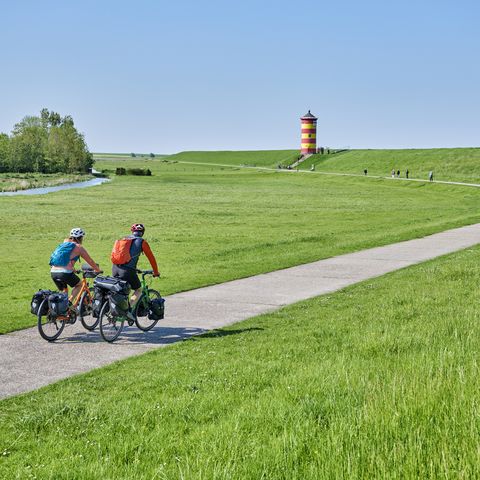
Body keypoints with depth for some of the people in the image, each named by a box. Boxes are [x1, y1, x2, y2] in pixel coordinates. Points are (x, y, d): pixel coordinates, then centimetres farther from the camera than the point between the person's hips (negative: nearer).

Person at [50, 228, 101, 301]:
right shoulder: (79, 247, 5)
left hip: (53, 272, 6)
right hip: (65, 273, -5)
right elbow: (90, 261, 14)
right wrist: (98, 270, 30)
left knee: (63, 291, 27)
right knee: (79, 285, 20)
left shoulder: (64, 242, 21)